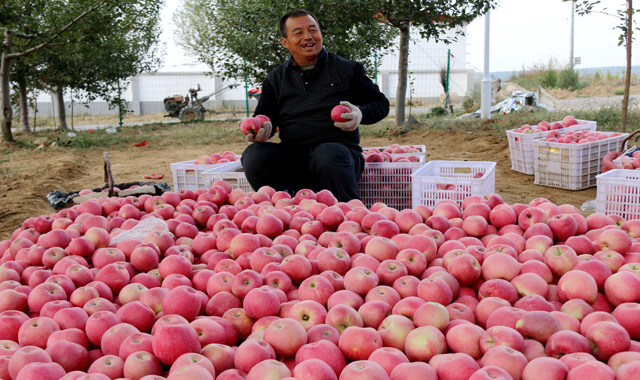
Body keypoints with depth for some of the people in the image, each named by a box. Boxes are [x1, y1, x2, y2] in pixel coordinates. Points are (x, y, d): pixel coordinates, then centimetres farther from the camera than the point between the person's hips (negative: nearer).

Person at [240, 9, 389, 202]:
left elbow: (381, 103, 15)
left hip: (339, 149, -3)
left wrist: (360, 114, -9)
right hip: (291, 156, 3)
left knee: (328, 154, -39)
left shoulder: (348, 69, 13)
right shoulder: (275, 79, 19)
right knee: (254, 154, -26)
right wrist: (263, 128, -6)